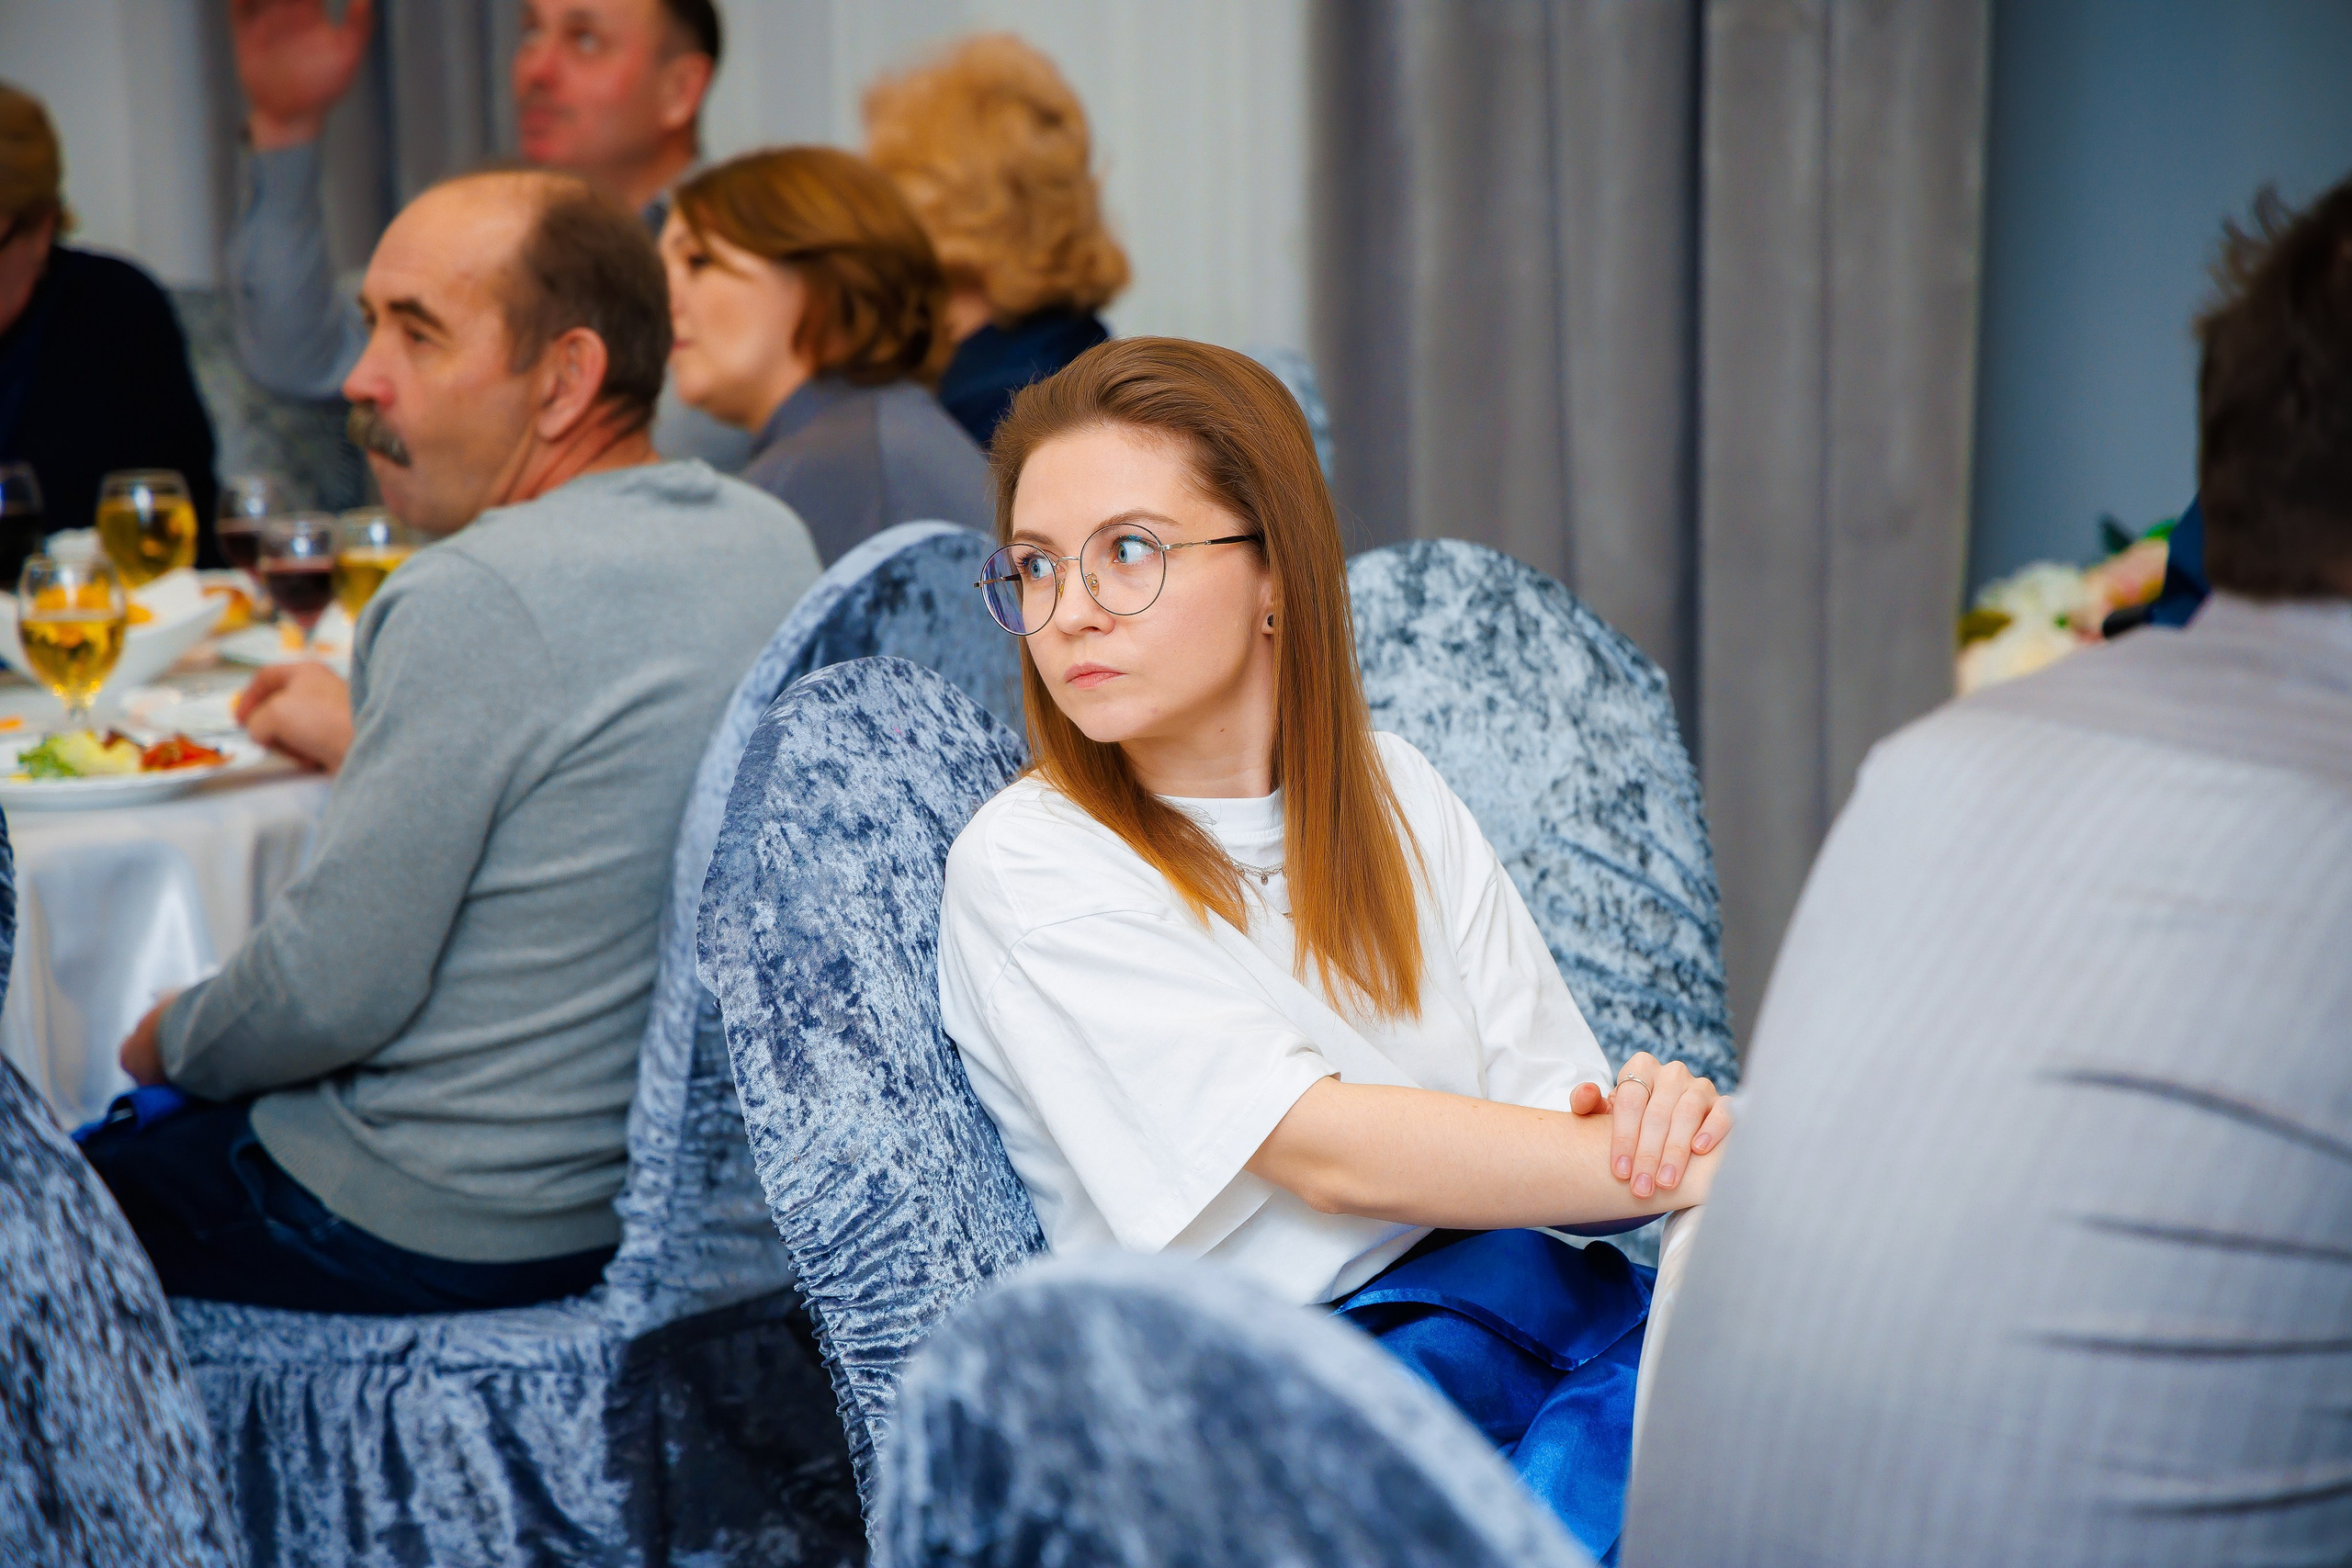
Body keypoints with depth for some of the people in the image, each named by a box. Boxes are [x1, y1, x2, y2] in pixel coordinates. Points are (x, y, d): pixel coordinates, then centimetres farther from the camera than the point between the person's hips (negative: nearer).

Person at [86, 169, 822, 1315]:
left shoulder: (478, 597, -26)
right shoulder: (768, 541, 0)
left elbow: (333, 993, -21)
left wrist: (172, 1043, -2)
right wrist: (372, 744, 22)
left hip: (458, 1234, -9)